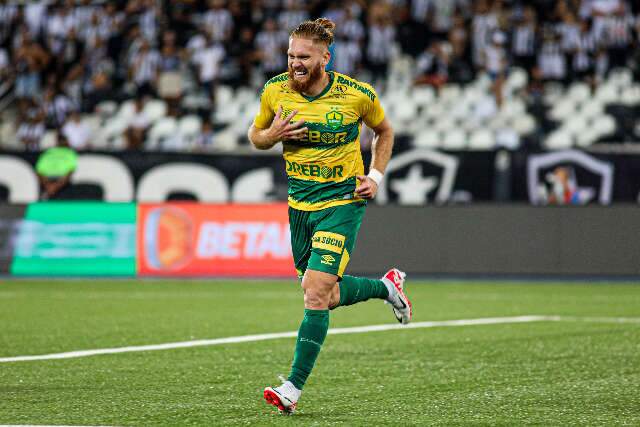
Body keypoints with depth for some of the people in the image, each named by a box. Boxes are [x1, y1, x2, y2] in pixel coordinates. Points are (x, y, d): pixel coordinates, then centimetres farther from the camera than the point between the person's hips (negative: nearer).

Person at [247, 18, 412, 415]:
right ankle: (387, 286, 41)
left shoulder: (357, 95, -11)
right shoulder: (276, 90, -5)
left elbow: (384, 131, 9)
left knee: (316, 293, -16)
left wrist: (376, 177, -2)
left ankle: (294, 387, -12)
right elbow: (255, 135, 10)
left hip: (343, 200, -5)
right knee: (326, 296, 12)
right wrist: (272, 135, -12)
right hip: (301, 202, 5)